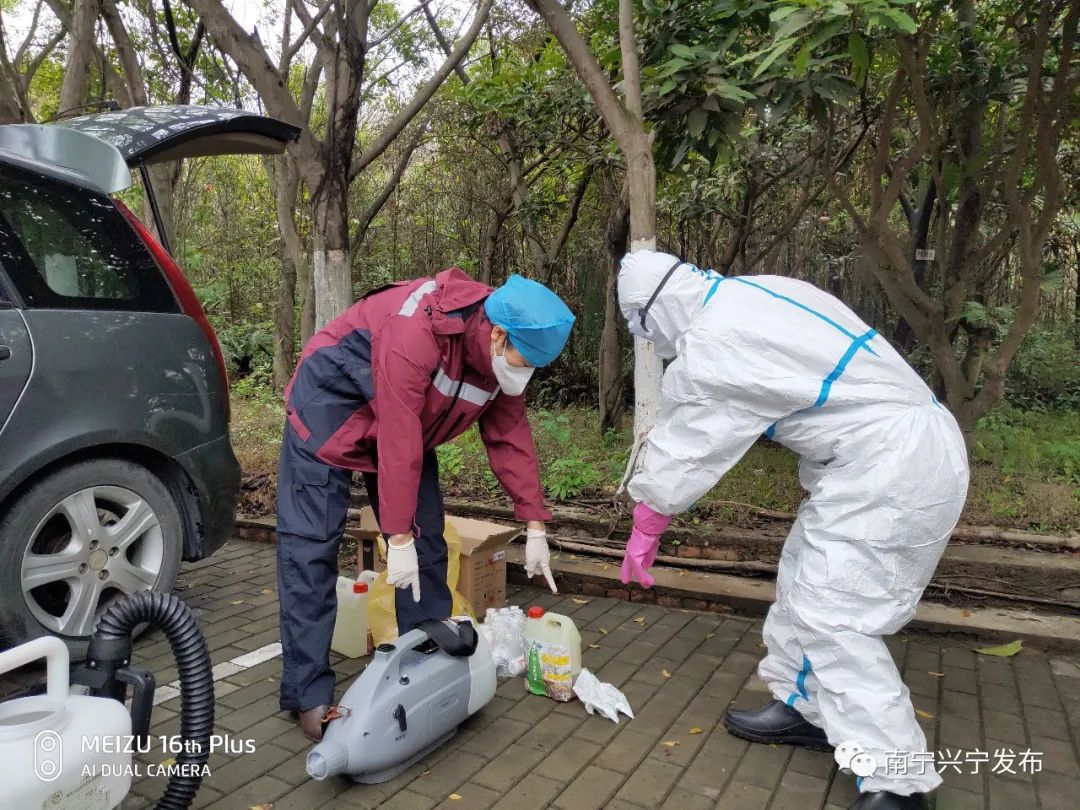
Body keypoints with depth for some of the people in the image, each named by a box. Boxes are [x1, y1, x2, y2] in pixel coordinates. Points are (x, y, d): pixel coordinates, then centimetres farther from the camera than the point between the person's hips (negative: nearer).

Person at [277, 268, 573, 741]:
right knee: (311, 547, -10)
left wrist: (535, 526, -7)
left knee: (427, 539, 3)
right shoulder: (417, 329, -36)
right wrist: (398, 537, -31)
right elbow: (398, 441, -35)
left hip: (408, 423, 7)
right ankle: (309, 693, -1)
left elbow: (511, 438, -6)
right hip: (330, 406, -7)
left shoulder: (500, 356, -12)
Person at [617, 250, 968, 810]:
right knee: (805, 579, 17)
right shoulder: (757, 294, 11)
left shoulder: (709, 349, -15)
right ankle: (804, 707, 30)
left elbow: (680, 455, -5)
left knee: (833, 616, -8)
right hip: (909, 444, 10)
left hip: (892, 465, -10)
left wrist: (643, 535, 8)